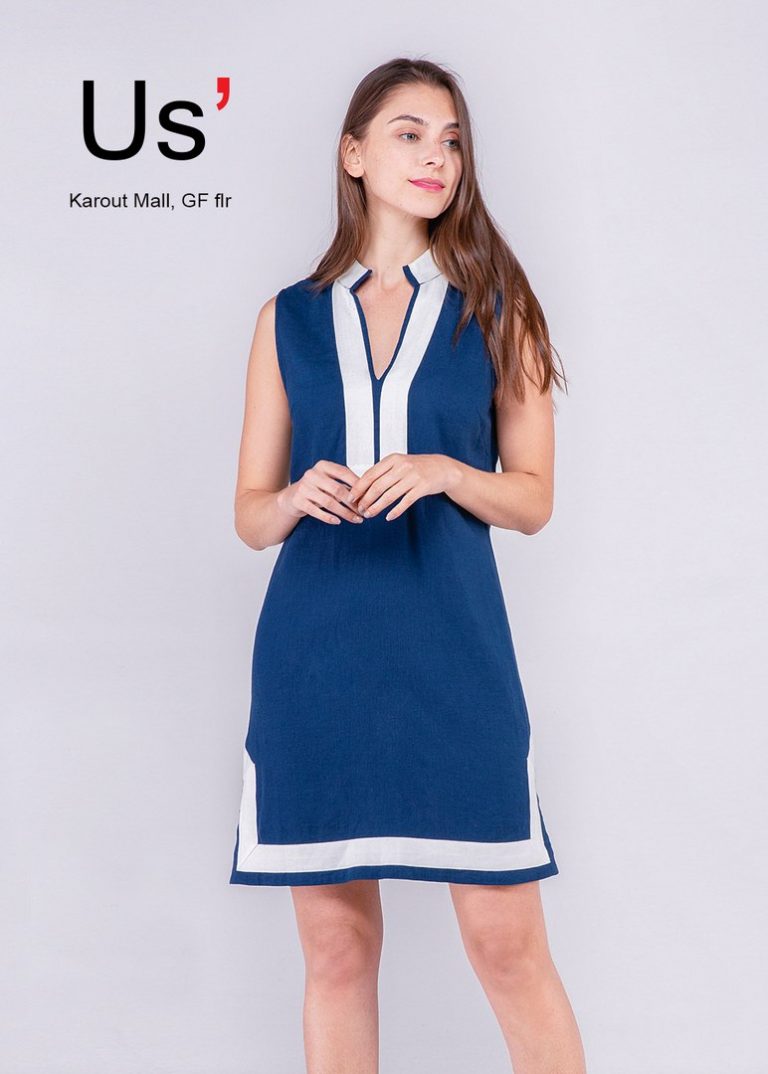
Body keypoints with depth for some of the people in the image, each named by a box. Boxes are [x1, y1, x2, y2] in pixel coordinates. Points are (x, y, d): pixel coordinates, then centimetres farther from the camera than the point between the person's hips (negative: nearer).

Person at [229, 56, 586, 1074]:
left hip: (451, 646, -1)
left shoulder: (494, 310, 8)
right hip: (315, 652, 1)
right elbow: (250, 512, 12)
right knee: (336, 946, 7)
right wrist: (299, 497, -11)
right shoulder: (290, 318, 10)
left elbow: (533, 498, 7)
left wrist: (443, 472, -12)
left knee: (508, 945, -1)